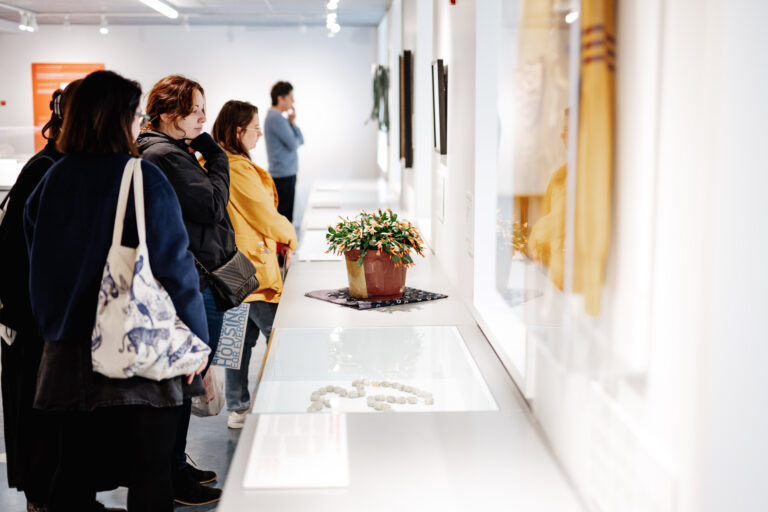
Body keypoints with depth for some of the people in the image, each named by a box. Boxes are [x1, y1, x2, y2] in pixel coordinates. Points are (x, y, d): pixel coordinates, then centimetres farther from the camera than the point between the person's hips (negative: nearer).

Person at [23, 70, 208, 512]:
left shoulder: (52, 181, 2)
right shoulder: (143, 178, -13)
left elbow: (40, 263, 11)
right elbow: (174, 265, -14)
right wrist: (198, 340, -6)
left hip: (71, 354, 5)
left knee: (75, 473, 16)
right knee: (150, 474, 9)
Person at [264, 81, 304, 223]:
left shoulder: (279, 117, 17)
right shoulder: (276, 118, -14)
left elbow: (300, 140, 16)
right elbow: (293, 144, -16)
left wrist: (292, 122, 0)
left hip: (287, 173, 10)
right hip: (284, 175, -10)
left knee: (286, 215, 12)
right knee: (284, 216, -8)